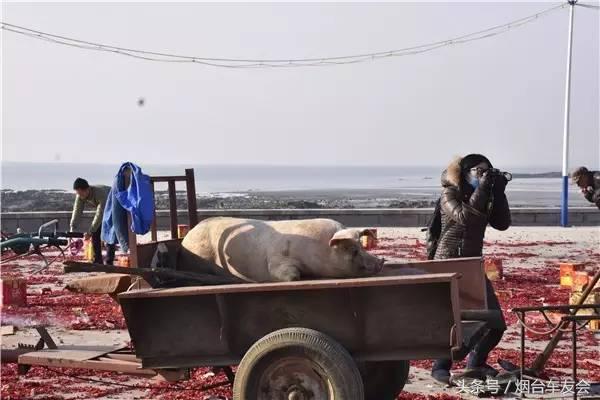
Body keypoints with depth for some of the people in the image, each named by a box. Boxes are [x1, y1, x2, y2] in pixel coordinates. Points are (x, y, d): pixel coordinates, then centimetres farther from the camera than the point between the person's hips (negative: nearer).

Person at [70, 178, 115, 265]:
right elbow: (77, 212, -19)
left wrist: (90, 232, -39)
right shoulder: (80, 197, -21)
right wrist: (72, 231, -28)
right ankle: (97, 261, 2)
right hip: (103, 209, 7)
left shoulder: (100, 193, -41)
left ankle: (109, 262, -17)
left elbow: (100, 214, -40)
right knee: (95, 232, -5)